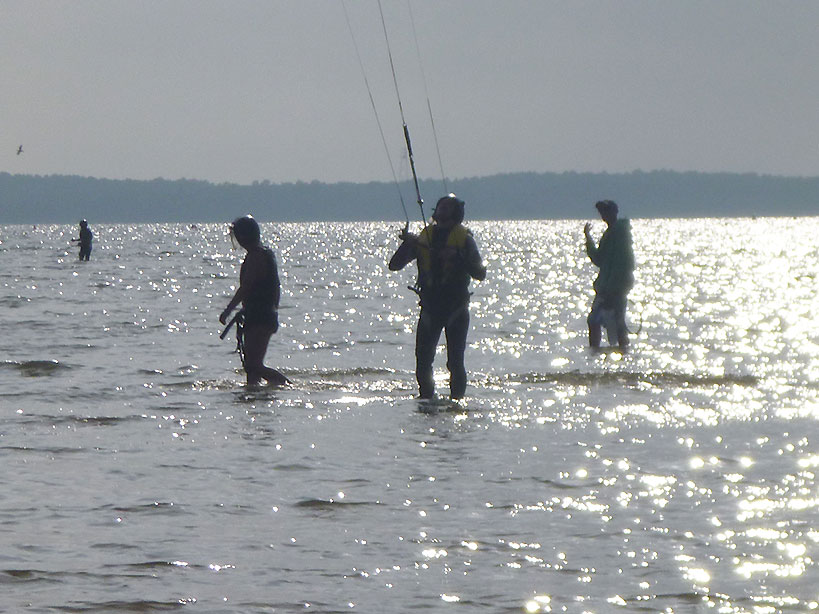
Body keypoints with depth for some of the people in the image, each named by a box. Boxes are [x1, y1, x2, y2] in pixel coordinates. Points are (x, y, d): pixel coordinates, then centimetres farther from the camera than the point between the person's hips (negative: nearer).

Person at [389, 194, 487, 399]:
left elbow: (480, 274, -7)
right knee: (423, 363, -1)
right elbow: (394, 265, 8)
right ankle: (427, 400, 11)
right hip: (430, 307, 3)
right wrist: (408, 245, -9)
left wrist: (457, 257, -20)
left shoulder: (464, 238, 2)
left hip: (456, 308, -3)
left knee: (455, 363, -7)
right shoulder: (424, 237, 11)